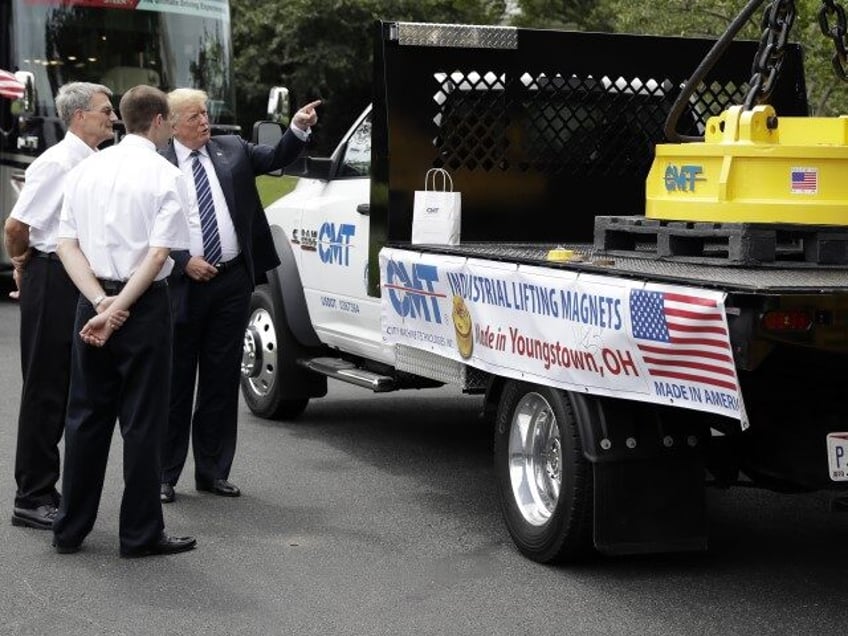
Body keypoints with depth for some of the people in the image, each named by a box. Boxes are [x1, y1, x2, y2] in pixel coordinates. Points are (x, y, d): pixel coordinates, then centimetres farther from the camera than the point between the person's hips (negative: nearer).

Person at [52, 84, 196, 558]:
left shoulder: (87, 169, 8)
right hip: (144, 306, -5)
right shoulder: (166, 176, -8)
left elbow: (68, 246, 2)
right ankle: (141, 533, 8)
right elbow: (158, 255, -17)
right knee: (143, 420, 2)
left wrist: (101, 303, -6)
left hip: (92, 303, 5)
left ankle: (71, 530, 19)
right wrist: (116, 311, -15)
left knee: (86, 414, 13)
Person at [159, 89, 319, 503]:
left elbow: (276, 158, 3)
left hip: (232, 282, 4)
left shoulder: (232, 150, 9)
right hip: (183, 284, -4)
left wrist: (299, 128, -13)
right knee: (176, 382, 4)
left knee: (222, 380, 9)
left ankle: (213, 471, 18)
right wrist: (185, 262, -13)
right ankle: (165, 475, 12)